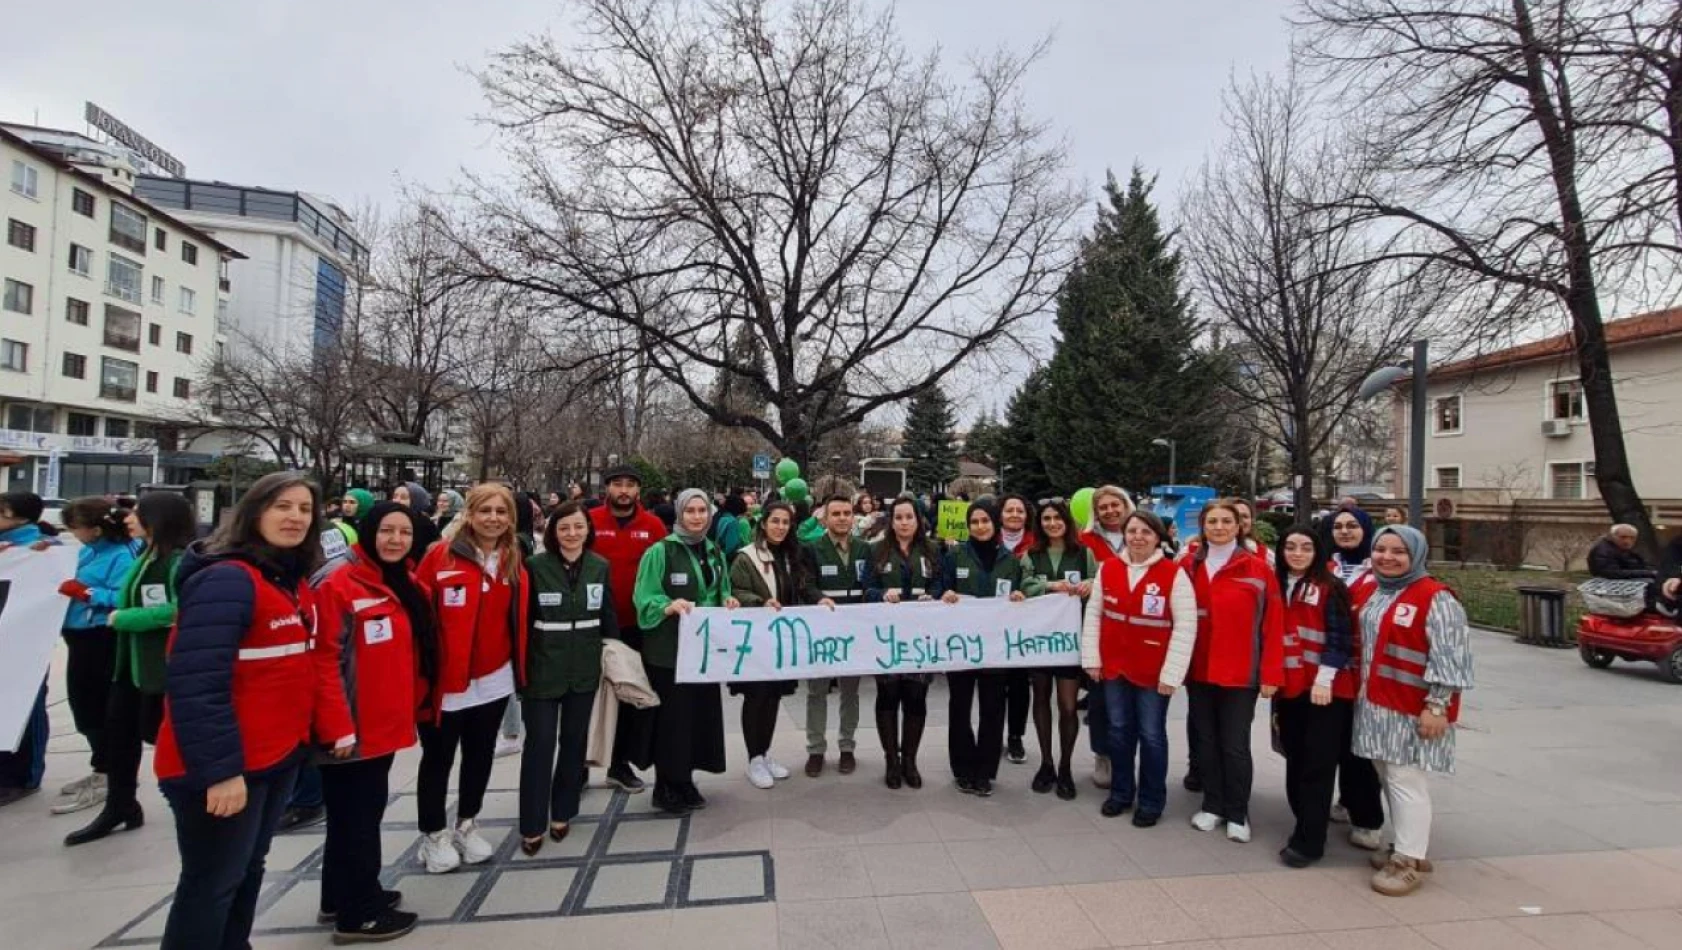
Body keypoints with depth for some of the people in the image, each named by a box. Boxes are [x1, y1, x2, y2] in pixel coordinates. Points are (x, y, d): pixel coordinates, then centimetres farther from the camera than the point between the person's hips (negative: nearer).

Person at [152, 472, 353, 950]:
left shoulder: (294, 581, 9)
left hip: (280, 755, 9)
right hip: (222, 770, -9)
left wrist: (333, 726, 7)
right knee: (212, 882, 6)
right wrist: (219, 768, -26)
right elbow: (196, 684, -25)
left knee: (248, 869, 22)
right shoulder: (226, 579, -20)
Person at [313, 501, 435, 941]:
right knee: (356, 817, 5)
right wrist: (337, 724, -22)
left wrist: (410, 707, 14)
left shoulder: (407, 589, 9)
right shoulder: (339, 586, -16)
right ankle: (358, 913, 19)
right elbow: (324, 661, -20)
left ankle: (343, 896, 37)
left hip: (386, 726, 8)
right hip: (352, 731, -8)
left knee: (363, 812, 20)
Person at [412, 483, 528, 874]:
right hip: (445, 681, -4)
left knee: (480, 756, 17)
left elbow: (518, 620, 8)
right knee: (438, 759, 11)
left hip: (493, 679, 4)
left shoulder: (514, 563, 3)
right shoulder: (440, 557, -11)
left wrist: (519, 667, 7)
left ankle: (467, 825, 35)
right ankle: (433, 835, 28)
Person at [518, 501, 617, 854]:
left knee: (574, 740, 13)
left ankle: (562, 813, 29)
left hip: (584, 669, 3)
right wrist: (519, 665, -7)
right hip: (542, 669, -3)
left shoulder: (601, 566, 1)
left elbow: (608, 616, 7)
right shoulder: (534, 565, -8)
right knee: (540, 743, 0)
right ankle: (531, 825, 14)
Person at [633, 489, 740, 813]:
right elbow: (645, 600, -13)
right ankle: (666, 788, 15)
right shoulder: (660, 551, -10)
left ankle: (685, 781, 26)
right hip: (669, 650, -6)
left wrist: (728, 601, -3)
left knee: (701, 713, 11)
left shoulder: (715, 552, 10)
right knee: (672, 717, -1)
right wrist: (671, 606, -31)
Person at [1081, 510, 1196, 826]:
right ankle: (1120, 792, 33)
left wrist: (1172, 673, -13)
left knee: (1151, 735, 9)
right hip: (1113, 666, 4)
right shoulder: (1107, 569, 0)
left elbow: (1186, 627, -11)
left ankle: (1151, 801, 26)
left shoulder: (1174, 574, -12)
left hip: (1153, 671, -3)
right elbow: (1093, 614, 5)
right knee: (1119, 731, 15)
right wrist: (1091, 658, 2)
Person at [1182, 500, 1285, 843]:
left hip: (1240, 672, -3)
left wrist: (1271, 673, -9)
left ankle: (1237, 814, 20)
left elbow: (1274, 625, -6)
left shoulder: (1258, 568, -6)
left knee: (1235, 745, 3)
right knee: (1206, 740, 13)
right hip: (1198, 670, 3)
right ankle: (1212, 806, 27)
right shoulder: (1188, 566, 3)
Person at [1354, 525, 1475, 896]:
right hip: (1375, 704, 8)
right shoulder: (1368, 593, 11)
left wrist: (1436, 705, -18)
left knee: (1406, 781, -5)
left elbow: (1450, 657, -16)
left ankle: (1409, 861, 5)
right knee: (1390, 778, 15)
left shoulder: (1435, 598, -13)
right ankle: (1405, 847, 28)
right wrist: (1362, 690, 18)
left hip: (1414, 709, -8)